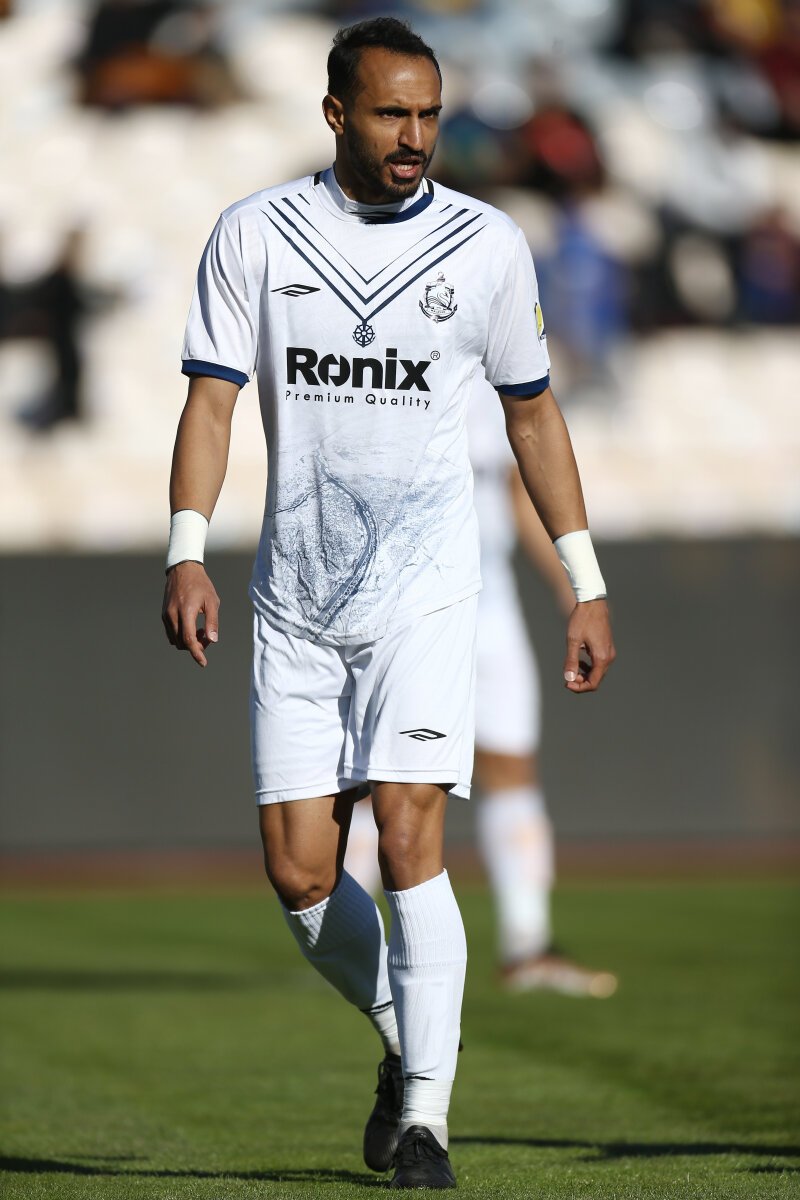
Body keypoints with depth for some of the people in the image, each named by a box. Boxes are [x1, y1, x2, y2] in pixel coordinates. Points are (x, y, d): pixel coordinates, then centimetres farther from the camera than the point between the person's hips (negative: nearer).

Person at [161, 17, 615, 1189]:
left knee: (409, 840, -16)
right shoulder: (254, 235, 0)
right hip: (295, 602, 2)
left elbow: (533, 412, 12)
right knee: (300, 875, 0)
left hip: (425, 594, -1)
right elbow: (211, 396, -1)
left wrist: (587, 584, 10)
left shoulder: (487, 245, 2)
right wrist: (187, 553, -15)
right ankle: (403, 1038, 27)